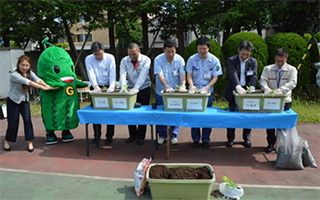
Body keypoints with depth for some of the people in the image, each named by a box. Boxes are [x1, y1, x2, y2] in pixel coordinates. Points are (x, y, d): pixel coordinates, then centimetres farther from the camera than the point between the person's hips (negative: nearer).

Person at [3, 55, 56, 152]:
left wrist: (47, 85, -43)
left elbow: (38, 80, -23)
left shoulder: (30, 72, -5)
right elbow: (28, 82, -35)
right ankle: (6, 141, 24)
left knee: (27, 120, -5)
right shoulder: (14, 75, -23)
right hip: (13, 100, -4)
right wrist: (43, 87, -43)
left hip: (24, 100, 4)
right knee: (13, 122, 0)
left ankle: (30, 142, 5)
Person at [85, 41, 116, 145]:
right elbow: (91, 74, -16)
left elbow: (112, 74, -14)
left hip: (108, 87, -1)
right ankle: (97, 136, 15)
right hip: (95, 88, 1)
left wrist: (111, 87, -28)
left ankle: (109, 136, 12)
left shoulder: (110, 58, -6)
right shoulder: (88, 59, -4)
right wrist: (95, 86, -31)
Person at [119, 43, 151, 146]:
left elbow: (143, 75, -24)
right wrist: (123, 86, -34)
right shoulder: (124, 61, -1)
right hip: (130, 89, 3)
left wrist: (136, 88, -37)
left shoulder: (146, 60, -10)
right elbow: (122, 74, -15)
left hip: (144, 89, -3)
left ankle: (141, 136, 15)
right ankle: (132, 135, 23)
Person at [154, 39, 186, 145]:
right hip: (161, 92, 0)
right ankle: (162, 135, 23)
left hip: (176, 92, 1)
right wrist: (167, 87, -34)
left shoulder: (179, 59, -6)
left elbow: (182, 74, -12)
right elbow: (160, 75, -20)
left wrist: (182, 86, -31)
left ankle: (174, 135, 21)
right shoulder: (158, 59, -10)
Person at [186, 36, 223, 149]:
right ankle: (195, 139, 18)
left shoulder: (214, 60, -5)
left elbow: (215, 77, -5)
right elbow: (189, 75, -2)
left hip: (208, 92, 0)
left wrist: (206, 87, -20)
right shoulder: (192, 59, -3)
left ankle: (206, 140, 19)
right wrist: (192, 86, -21)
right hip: (194, 91, 1)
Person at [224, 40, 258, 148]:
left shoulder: (253, 61, 4)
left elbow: (254, 76, -8)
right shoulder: (232, 60, -4)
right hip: (234, 91, -2)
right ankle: (230, 138, 16)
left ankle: (246, 138, 20)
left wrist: (252, 88, -26)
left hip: (247, 90, 2)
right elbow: (233, 74, -19)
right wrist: (238, 87, -35)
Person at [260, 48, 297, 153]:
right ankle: (271, 144, 19)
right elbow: (262, 80, -6)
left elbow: (292, 83, -11)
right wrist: (267, 89, -29)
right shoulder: (267, 69, 6)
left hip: (285, 101, -1)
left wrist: (281, 90, -30)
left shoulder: (292, 69, 3)